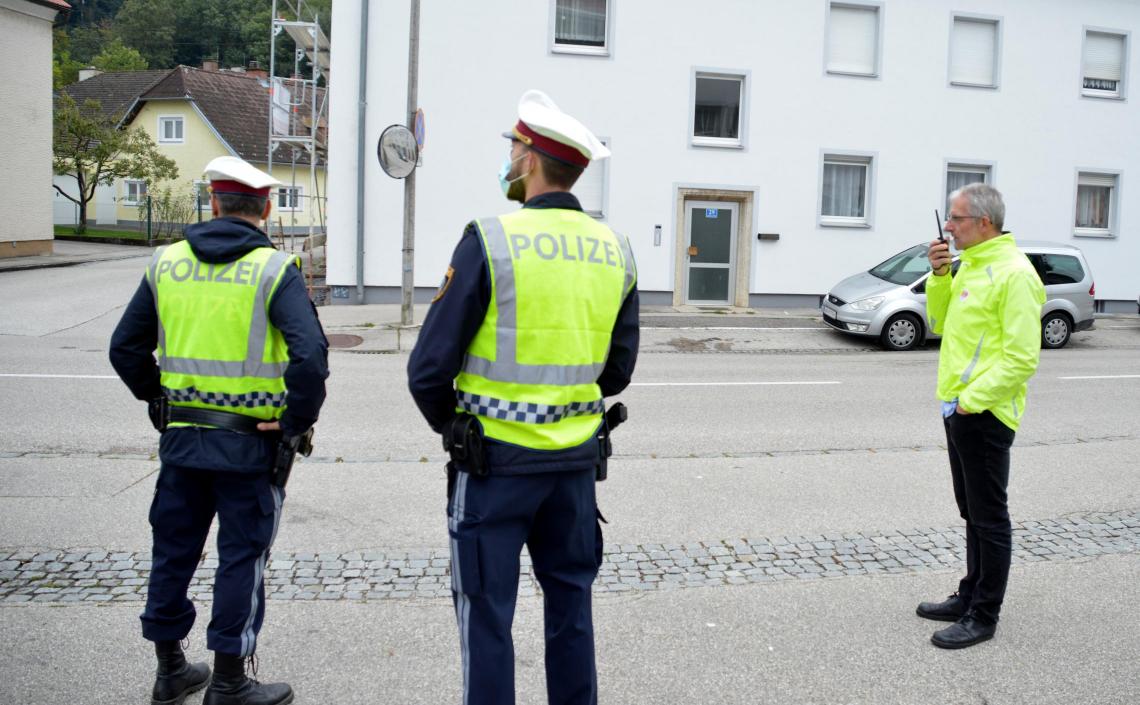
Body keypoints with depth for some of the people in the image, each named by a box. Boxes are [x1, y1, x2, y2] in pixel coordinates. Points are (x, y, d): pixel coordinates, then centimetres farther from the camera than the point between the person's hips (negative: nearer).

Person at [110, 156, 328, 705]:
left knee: (174, 549, 17)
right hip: (250, 444, -4)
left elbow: (126, 349, 9)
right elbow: (309, 356, -24)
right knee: (241, 557, 7)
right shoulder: (274, 270, -11)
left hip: (181, 436, 5)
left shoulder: (166, 263, 4)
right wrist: (296, 422, -11)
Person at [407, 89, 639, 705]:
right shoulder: (614, 251, 2)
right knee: (570, 604, 19)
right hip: (577, 459, 5)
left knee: (487, 612, 7)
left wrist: (450, 425, 7)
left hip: (496, 461, -5)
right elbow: (618, 370, 10)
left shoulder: (491, 240, -14)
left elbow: (429, 369, -12)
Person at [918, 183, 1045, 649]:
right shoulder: (970, 266, 13)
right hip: (958, 408, 10)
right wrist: (939, 275, 4)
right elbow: (940, 323, 18)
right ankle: (971, 596, 31)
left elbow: (1022, 358, -21)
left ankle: (984, 617, 10)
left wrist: (972, 399, -21)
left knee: (988, 517, 1)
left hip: (985, 414, -9)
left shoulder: (1014, 273, -17)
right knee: (972, 512, 19)